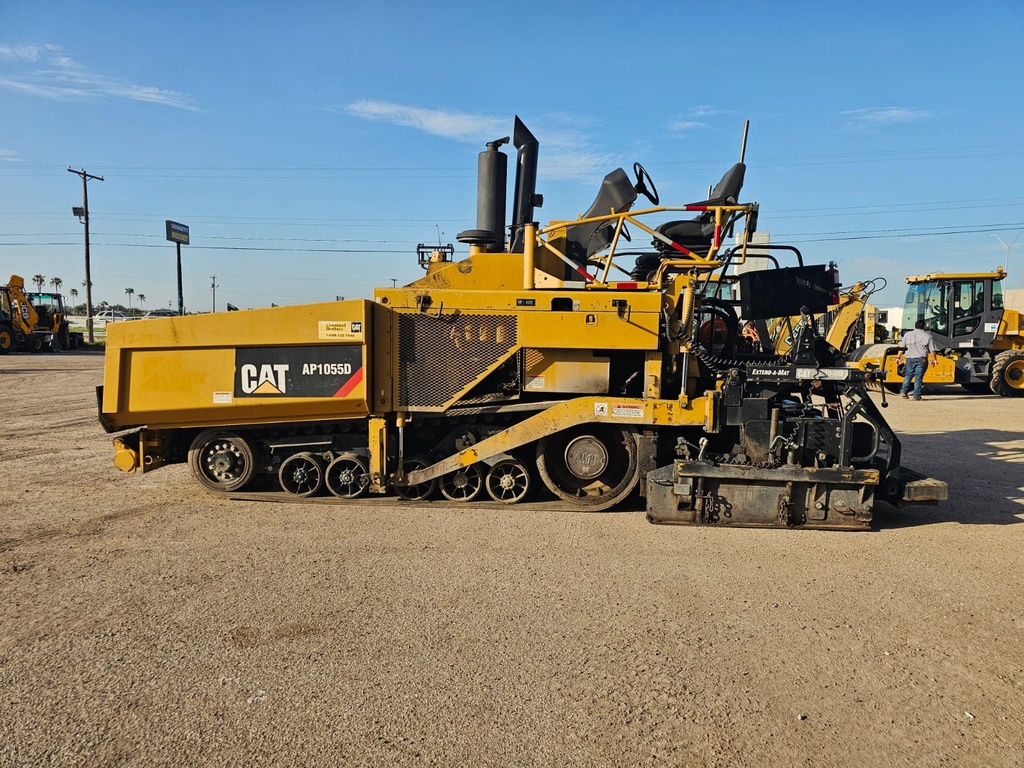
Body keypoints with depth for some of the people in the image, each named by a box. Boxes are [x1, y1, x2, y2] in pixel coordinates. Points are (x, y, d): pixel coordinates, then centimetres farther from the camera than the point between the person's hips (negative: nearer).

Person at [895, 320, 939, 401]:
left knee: (908, 375, 15)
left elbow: (902, 348, 3)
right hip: (922, 359, -2)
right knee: (918, 377, 1)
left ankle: (904, 391, 1)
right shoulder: (928, 336, 0)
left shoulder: (907, 334, 4)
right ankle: (917, 396, 0)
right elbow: (933, 350, 1)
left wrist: (898, 357, 8)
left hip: (910, 359, 2)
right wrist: (934, 359, 10)